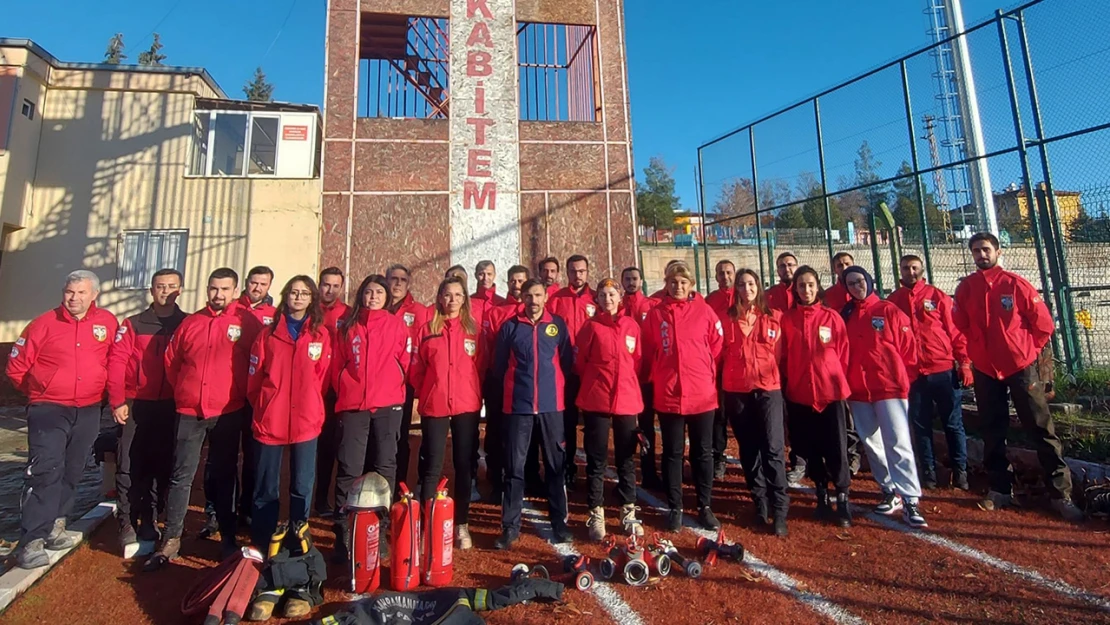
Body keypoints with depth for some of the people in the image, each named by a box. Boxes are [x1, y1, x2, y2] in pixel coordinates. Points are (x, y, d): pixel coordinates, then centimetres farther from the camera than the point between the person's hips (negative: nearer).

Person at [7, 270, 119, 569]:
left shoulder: (108, 323, -1)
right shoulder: (44, 323, -5)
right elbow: (16, 367, 3)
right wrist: (39, 393, 9)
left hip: (88, 412, 3)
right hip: (49, 410, -2)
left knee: (71, 472, 13)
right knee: (45, 471, -11)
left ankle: (54, 525, 29)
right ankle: (31, 542, -6)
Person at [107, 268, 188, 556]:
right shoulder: (133, 324, 4)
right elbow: (116, 363, -3)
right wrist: (117, 401, -11)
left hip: (172, 407, 1)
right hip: (136, 406, 0)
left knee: (162, 467, 7)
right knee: (129, 466, 0)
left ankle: (149, 521, 21)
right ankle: (127, 525, 11)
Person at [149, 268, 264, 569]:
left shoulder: (248, 322, -5)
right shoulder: (191, 323, 6)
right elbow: (171, 360, 15)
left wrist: (241, 394, 1)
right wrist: (184, 390, 12)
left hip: (228, 414, -2)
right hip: (189, 412, 2)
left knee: (224, 476, 11)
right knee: (181, 476, 6)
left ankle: (228, 538, 23)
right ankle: (171, 540, 19)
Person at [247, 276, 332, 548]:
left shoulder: (321, 334, 4)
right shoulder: (269, 334, 5)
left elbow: (323, 377, 5)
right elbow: (254, 376, 7)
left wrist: (311, 406, 2)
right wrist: (264, 406, 5)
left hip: (307, 422, 0)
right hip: (269, 421, 0)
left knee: (302, 487, 8)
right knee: (266, 488, 10)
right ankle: (260, 546, 24)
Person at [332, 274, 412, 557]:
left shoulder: (396, 324, 5)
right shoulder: (349, 326, 11)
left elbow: (405, 362, 4)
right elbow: (337, 364, 13)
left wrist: (390, 388, 4)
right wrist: (345, 390, 8)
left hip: (388, 405, -1)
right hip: (353, 405, 1)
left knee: (384, 467, 6)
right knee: (349, 469, -1)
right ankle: (342, 532, 8)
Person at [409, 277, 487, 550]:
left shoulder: (473, 329, 5)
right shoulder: (427, 329, 3)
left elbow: (480, 367, 7)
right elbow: (416, 369, 4)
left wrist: (476, 395, 3)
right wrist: (427, 393, 4)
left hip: (467, 406, 1)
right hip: (434, 407, -1)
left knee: (464, 466, 9)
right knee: (431, 468, 4)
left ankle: (461, 525, 21)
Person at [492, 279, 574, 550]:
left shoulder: (558, 325, 3)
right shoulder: (510, 326, 2)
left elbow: (567, 361, 9)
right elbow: (499, 365, 8)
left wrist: (553, 383, 7)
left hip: (551, 404, 1)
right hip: (518, 405, 0)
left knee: (555, 464, 9)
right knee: (514, 467, 3)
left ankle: (559, 522, 22)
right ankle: (510, 526, 15)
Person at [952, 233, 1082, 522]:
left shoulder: (1015, 283, -6)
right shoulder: (965, 288, 0)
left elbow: (1043, 321, -1)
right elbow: (960, 325, 10)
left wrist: (1029, 350, 3)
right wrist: (977, 350, 7)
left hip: (1021, 367, -2)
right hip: (984, 370, 3)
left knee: (1041, 431, 1)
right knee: (992, 433, 11)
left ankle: (1061, 494, 12)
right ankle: (1000, 489, 23)